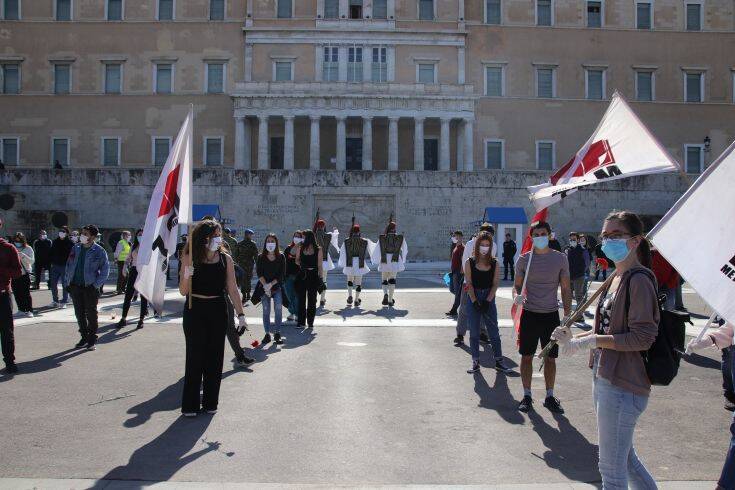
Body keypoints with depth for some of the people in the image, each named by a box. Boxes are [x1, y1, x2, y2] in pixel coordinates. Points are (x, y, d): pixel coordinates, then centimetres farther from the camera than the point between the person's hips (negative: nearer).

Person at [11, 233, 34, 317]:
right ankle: (21, 309, 18)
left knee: (26, 293, -6)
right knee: (17, 293, 5)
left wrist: (23, 255, -21)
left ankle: (29, 310, -1)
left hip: (25, 273, -3)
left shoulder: (28, 249, 0)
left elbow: (31, 261, -6)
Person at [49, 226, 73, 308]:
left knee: (65, 285, 2)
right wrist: (51, 262, 8)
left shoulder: (70, 243, -4)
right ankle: (55, 300, 21)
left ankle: (64, 302, 10)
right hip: (55, 266, 5)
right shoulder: (55, 241, 10)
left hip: (65, 266, -5)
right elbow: (52, 253, 16)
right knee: (53, 284, 7)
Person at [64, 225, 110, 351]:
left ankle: (92, 340, 13)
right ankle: (84, 337, 25)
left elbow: (105, 270, -5)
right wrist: (67, 282, 5)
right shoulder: (76, 248, 6)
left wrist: (96, 284, -11)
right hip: (75, 286, 5)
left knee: (91, 314, 2)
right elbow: (69, 265, 12)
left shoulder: (99, 251, -7)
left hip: (90, 287, -5)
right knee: (79, 313, 12)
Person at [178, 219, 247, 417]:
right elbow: (183, 291, -4)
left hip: (218, 311, 2)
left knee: (215, 357, 8)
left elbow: (232, 289, 4)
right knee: (195, 357, 1)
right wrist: (187, 276, -23)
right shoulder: (189, 258, -3)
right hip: (195, 311, -2)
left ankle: (210, 402, 22)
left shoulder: (226, 259, 2)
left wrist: (241, 314, 0)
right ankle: (190, 404, 13)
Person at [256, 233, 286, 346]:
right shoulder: (261, 257, 3)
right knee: (266, 311, 2)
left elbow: (282, 274, -3)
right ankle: (267, 334, 7)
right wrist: (265, 285, -15)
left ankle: (277, 334, -1)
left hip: (277, 287, -1)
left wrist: (271, 284, -12)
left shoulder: (281, 257, 1)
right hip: (264, 287, 1)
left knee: (278, 310, -7)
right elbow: (259, 273, -2)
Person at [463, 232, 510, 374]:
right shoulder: (470, 263, 0)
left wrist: (487, 301, -14)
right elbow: (469, 284, -5)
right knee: (474, 333, 4)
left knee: (494, 332, 3)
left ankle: (499, 361, 12)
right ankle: (475, 362, 12)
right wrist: (475, 301, -15)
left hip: (489, 299, 1)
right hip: (473, 299, 0)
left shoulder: (494, 263, 2)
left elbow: (495, 283, -3)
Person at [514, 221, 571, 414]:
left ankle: (550, 396, 22)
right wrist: (517, 295, -16)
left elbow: (566, 289, 4)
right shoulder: (524, 259, 0)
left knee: (550, 358, 8)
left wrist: (567, 315, 0)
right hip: (529, 314, 0)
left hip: (551, 315, 0)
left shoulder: (560, 258, 0)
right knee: (527, 356, 6)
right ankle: (527, 395, 19)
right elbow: (517, 285, 7)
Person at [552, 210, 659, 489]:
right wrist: (574, 338, 4)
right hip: (604, 379, 10)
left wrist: (591, 341, -22)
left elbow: (642, 337, -22)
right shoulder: (616, 278, 13)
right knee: (625, 458, 23)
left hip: (623, 387, -10)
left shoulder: (639, 280, -16)